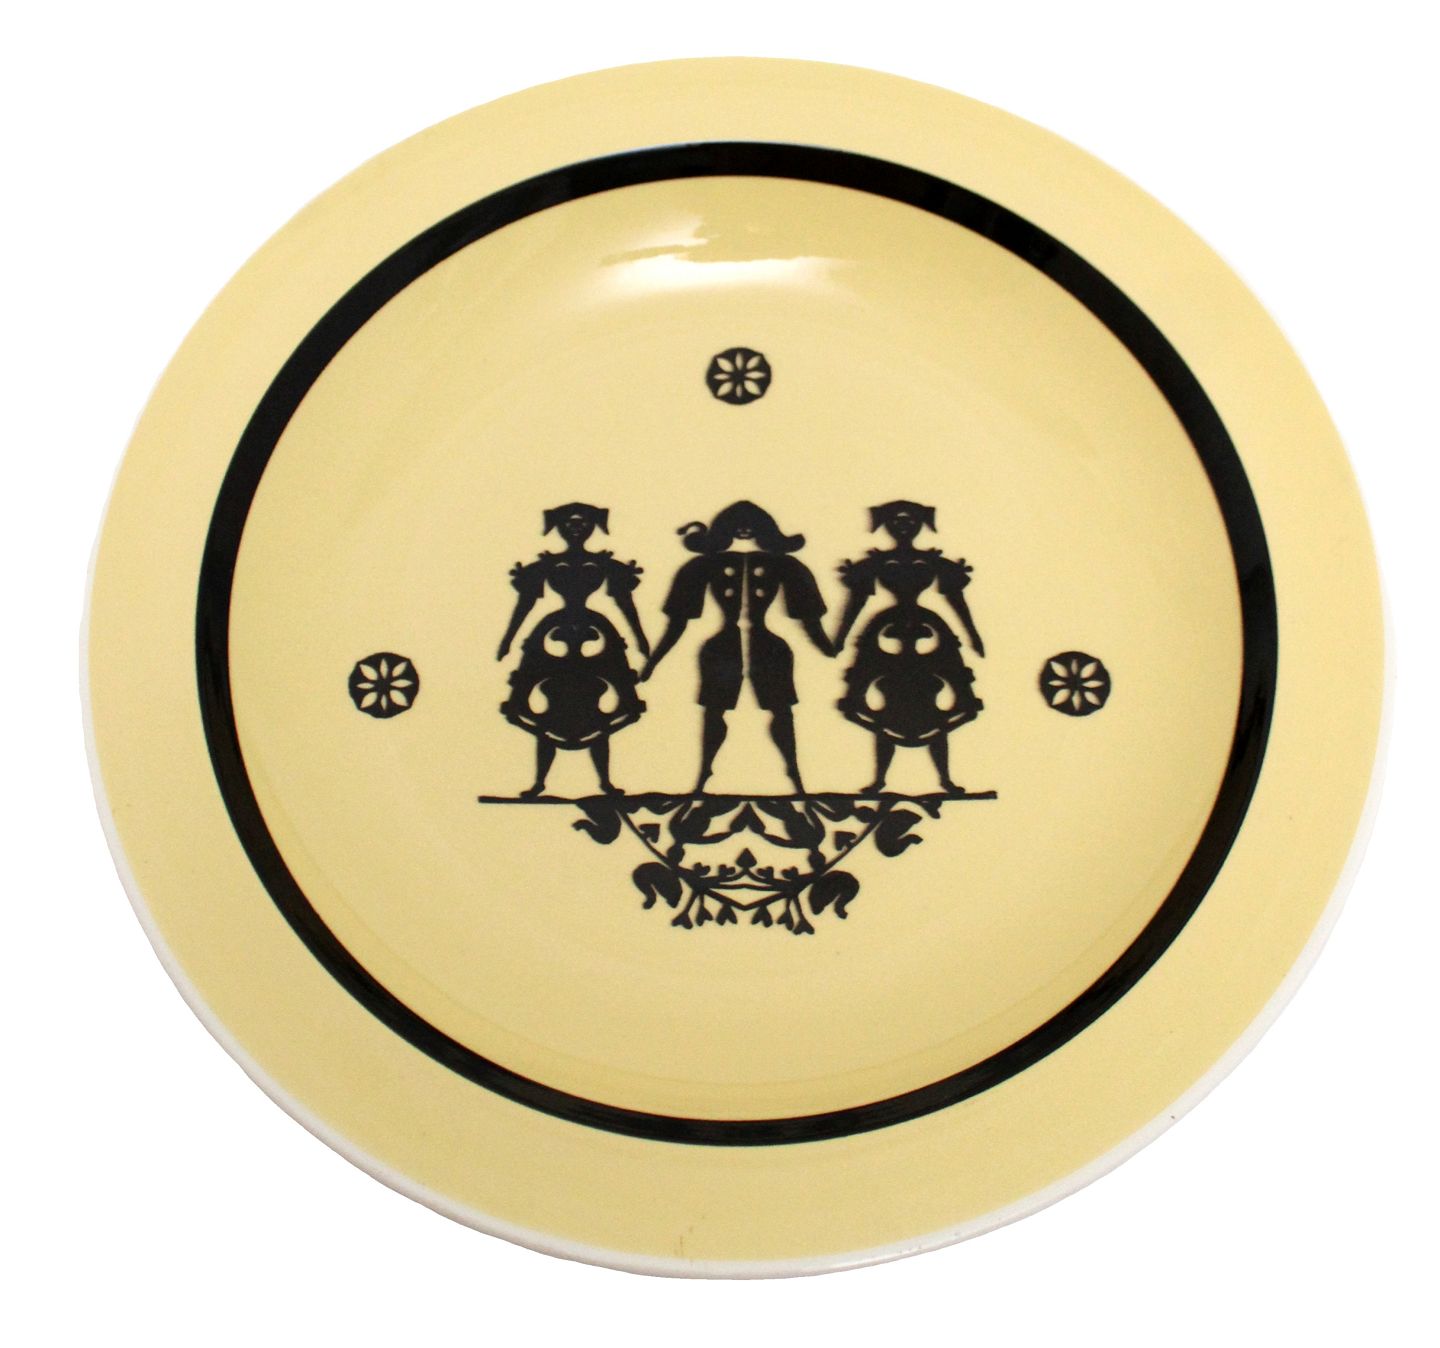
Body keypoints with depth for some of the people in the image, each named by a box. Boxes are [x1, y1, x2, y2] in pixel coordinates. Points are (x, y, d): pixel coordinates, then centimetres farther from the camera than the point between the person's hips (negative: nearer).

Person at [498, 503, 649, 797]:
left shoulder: (605, 565, 4)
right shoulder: (546, 565, 4)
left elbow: (625, 603, 10)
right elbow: (524, 604, 8)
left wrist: (641, 638, 11)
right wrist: (507, 640, 8)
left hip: (595, 640, 0)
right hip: (555, 641, 0)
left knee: (599, 717, 0)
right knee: (547, 717, 0)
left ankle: (605, 781, 7)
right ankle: (539, 782, 7)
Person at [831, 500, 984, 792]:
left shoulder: (934, 562, 4)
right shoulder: (876, 563, 3)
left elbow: (956, 600, 10)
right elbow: (856, 601, 6)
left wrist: (973, 636, 11)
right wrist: (840, 638, 4)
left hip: (928, 637, 0)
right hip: (888, 639, 0)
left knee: (936, 713, 1)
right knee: (884, 714, 2)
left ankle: (945, 778, 7)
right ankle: (879, 779, 8)